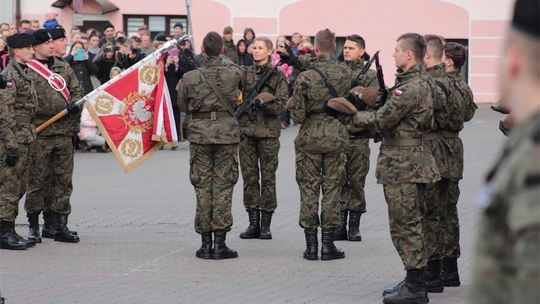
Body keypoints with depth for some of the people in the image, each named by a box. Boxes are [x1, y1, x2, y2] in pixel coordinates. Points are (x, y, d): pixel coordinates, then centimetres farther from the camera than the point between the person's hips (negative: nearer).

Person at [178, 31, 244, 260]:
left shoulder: (190, 78, -4)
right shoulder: (233, 73, -5)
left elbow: (183, 106, 7)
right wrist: (222, 60, 25)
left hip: (199, 133, 1)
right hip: (227, 132, -1)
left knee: (202, 187, 6)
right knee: (223, 187, 3)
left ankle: (205, 243, 6)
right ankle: (220, 244, 0)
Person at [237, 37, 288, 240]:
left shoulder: (277, 76, 1)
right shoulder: (244, 73, 9)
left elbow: (281, 105, -5)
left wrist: (263, 103, -19)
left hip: (268, 132, -3)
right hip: (246, 130, 3)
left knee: (268, 177, 0)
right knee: (249, 176, 4)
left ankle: (266, 224, 5)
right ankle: (253, 222, 9)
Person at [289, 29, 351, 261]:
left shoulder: (305, 78, -13)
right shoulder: (345, 73, -4)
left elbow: (298, 115, -10)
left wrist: (294, 105, 9)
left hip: (309, 138, -2)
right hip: (336, 137, 2)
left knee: (308, 190, 6)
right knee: (332, 189, 7)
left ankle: (311, 245, 6)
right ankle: (328, 245, 6)